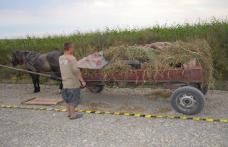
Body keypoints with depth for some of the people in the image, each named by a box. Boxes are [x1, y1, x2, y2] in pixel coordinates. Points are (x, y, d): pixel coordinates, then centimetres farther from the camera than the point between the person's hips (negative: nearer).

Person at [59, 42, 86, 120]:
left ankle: (69, 113, 28)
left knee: (68, 99, 18)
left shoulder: (61, 58, 6)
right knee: (73, 99, 3)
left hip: (65, 82, 7)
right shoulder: (71, 58, -17)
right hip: (73, 82, -7)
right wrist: (82, 81, -13)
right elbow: (76, 71, -20)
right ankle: (73, 115, 11)